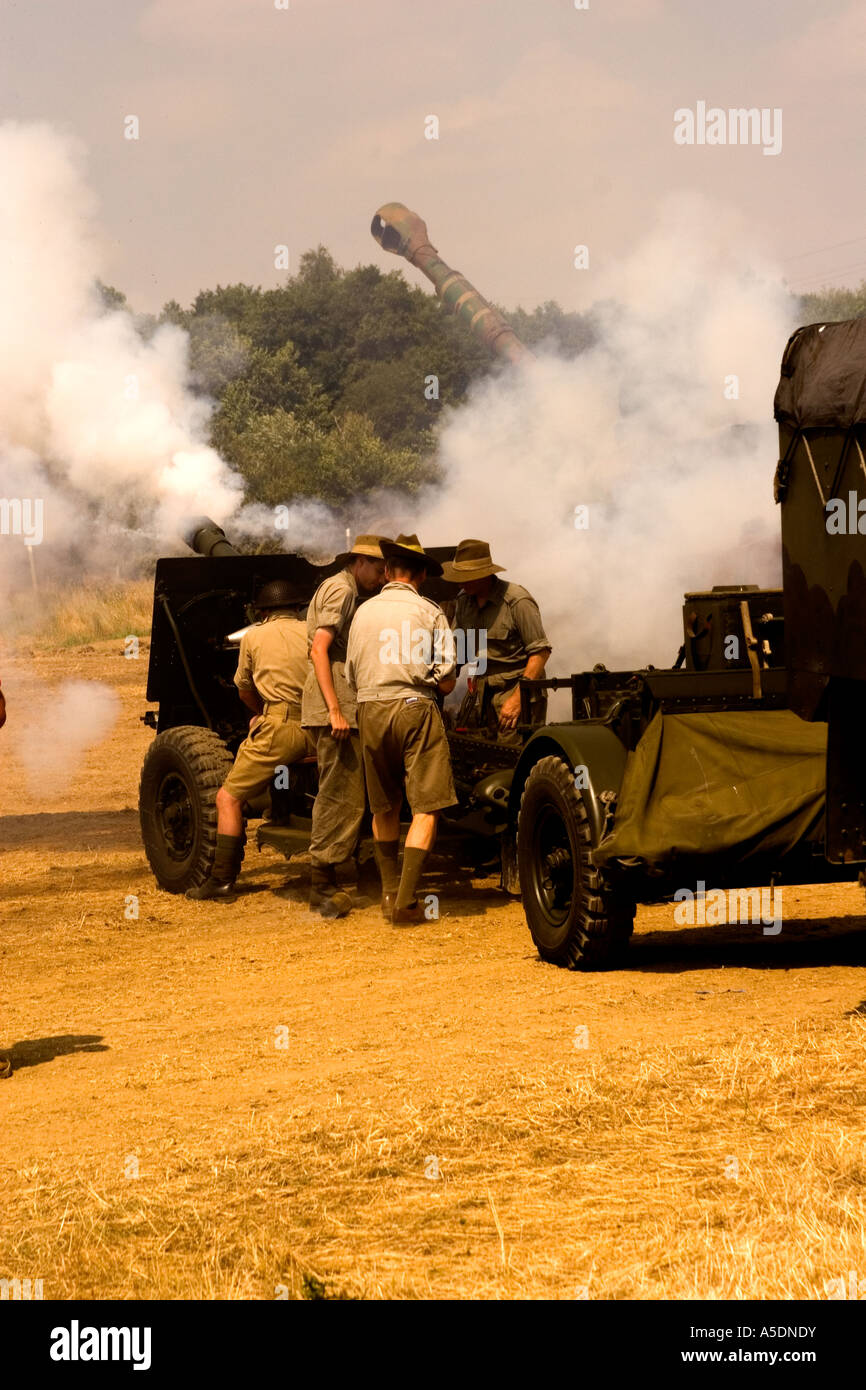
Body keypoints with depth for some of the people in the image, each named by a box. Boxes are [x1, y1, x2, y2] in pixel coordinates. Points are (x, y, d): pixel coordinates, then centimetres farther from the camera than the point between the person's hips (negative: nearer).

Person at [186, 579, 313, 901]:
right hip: (318, 733, 5)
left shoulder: (254, 636, 10)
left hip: (279, 729, -5)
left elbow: (245, 691, 21)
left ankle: (222, 880, -6)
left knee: (229, 798, 2)